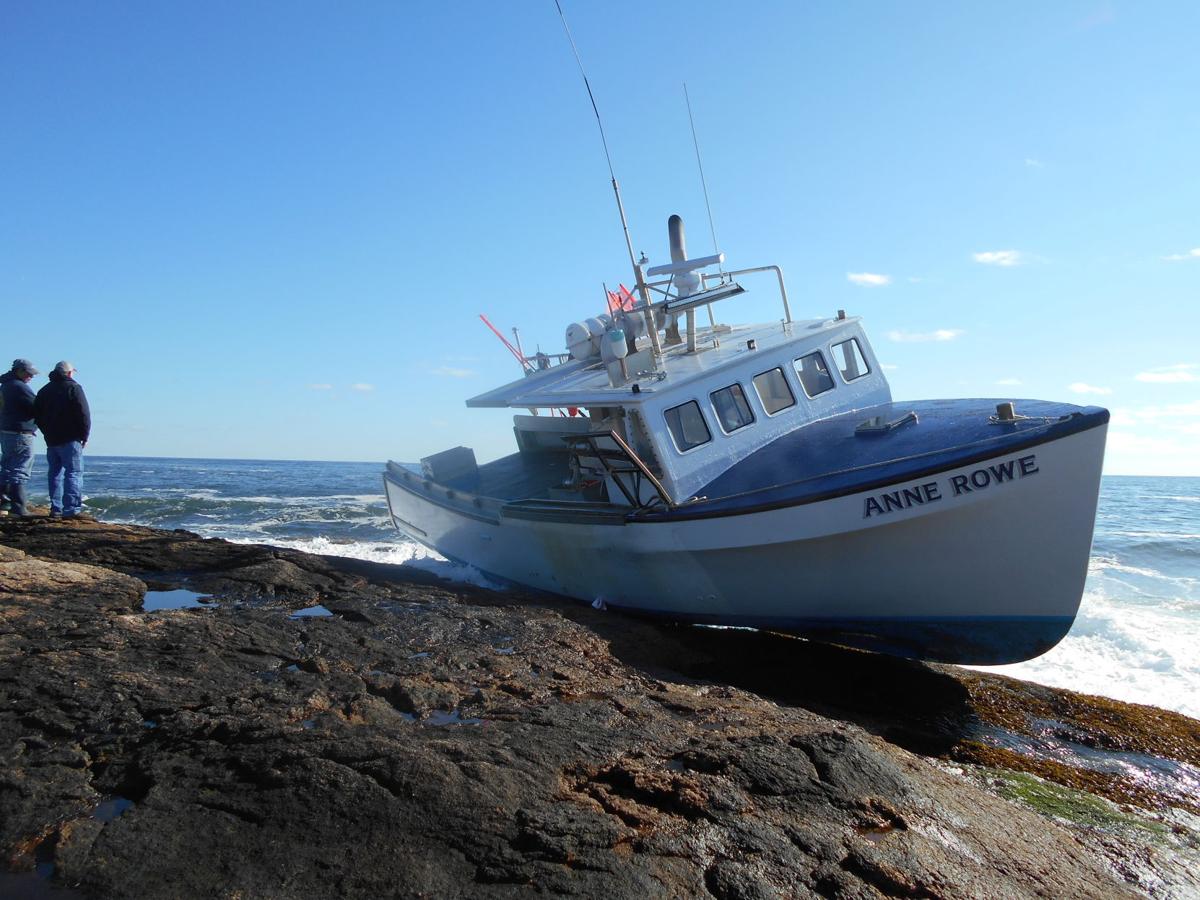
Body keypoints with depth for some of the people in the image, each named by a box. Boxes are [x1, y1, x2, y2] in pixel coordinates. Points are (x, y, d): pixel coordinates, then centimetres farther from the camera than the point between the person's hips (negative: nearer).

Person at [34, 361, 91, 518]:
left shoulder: (45, 390, 14)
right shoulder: (73, 387, -5)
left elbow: (37, 414, 15)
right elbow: (84, 414, -12)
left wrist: (47, 432, 18)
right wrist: (85, 435, -5)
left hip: (51, 440, 7)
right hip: (70, 440, -6)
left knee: (55, 473, 13)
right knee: (74, 472, -7)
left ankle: (56, 508, 12)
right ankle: (72, 508, -14)